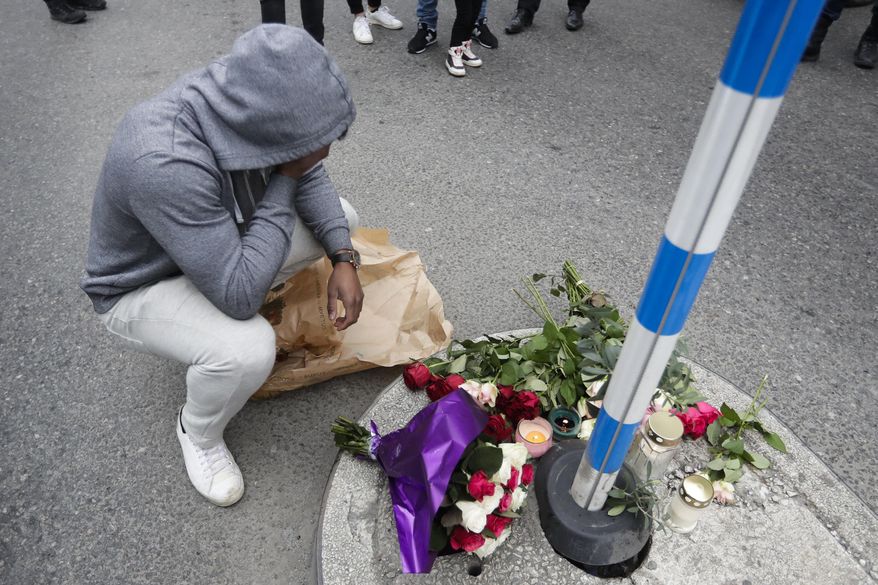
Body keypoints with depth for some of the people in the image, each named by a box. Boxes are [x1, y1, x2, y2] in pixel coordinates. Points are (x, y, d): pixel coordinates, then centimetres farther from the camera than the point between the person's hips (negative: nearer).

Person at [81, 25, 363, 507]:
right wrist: (281, 188, -32)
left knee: (340, 218, 0)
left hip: (222, 237, 6)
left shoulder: (255, 106, -22)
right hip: (140, 287, -6)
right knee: (247, 349, -33)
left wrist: (343, 259, -15)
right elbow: (239, 294, -37)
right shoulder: (165, 164, -43)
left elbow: (309, 177, -3)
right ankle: (199, 434, 2)